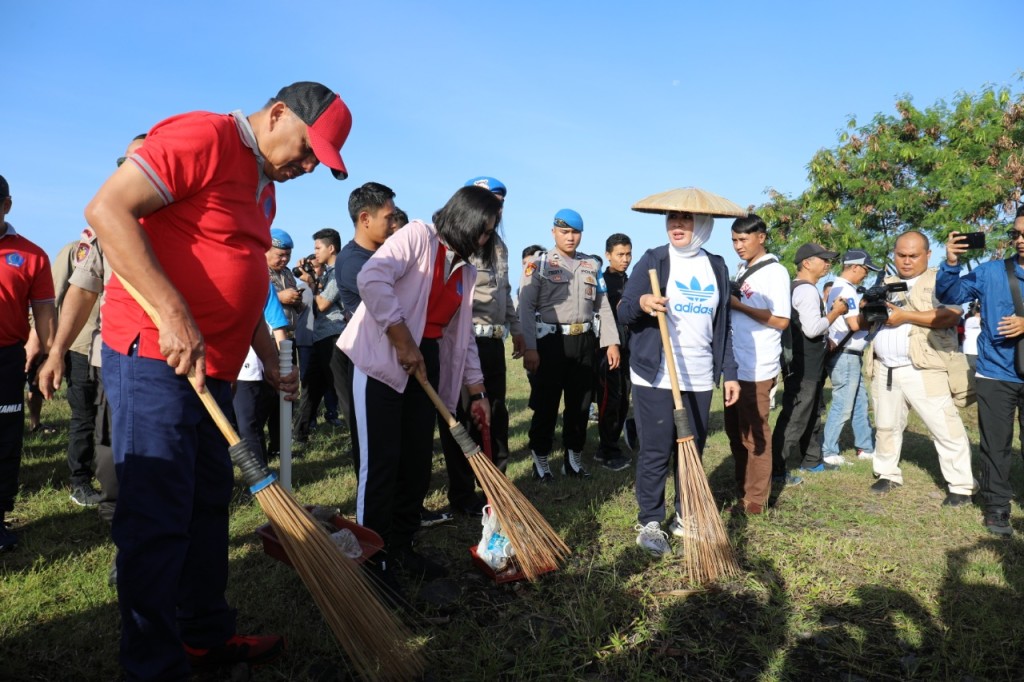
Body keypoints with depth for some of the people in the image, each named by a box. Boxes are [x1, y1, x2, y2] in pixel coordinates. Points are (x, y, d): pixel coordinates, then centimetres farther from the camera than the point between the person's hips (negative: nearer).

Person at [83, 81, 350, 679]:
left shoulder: (265, 188, 18)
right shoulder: (203, 136, -11)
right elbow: (107, 208, -20)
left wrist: (272, 361, 23)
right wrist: (174, 314, -25)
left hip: (212, 369, 10)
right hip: (154, 358, -9)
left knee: (209, 504, 15)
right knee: (157, 519, -3)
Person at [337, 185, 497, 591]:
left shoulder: (467, 272, 15)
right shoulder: (417, 235, -7)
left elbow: (462, 335, 18)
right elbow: (372, 279, -22)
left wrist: (477, 393, 15)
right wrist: (404, 343, -21)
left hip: (426, 363, 8)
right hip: (381, 359, -7)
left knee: (419, 460, 9)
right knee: (382, 461, -5)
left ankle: (401, 548, 25)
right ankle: (372, 560, 8)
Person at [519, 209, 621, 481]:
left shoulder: (593, 265, 13)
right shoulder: (539, 263, -2)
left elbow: (603, 306, 15)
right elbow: (526, 307, -8)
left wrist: (612, 342, 6)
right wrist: (530, 347, -16)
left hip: (584, 341, 4)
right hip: (550, 341, -4)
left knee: (580, 404, 10)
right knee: (546, 404, 1)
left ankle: (573, 459, 24)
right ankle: (541, 460, 15)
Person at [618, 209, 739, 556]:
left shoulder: (717, 267, 11)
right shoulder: (653, 260, -1)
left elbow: (722, 325, 14)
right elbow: (623, 312, -3)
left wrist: (729, 372, 9)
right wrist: (641, 303, -26)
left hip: (699, 378, 4)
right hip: (655, 377, -4)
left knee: (692, 450, 11)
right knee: (655, 452, -1)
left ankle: (685, 517, 27)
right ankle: (650, 523, 12)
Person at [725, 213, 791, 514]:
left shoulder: (775, 272, -9)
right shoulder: (741, 270, 14)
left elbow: (781, 320, -15)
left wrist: (738, 305, -16)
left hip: (757, 368, -8)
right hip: (735, 365, 8)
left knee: (754, 434, 1)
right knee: (734, 431, 15)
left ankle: (756, 500, 12)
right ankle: (741, 490, 28)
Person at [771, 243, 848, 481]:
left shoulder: (798, 288, 16)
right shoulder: (807, 290, -17)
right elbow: (812, 328, -24)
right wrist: (835, 312, -12)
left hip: (808, 365, 11)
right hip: (803, 367, -11)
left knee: (812, 415, 20)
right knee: (794, 418, -9)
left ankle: (811, 460, 32)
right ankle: (776, 470, -7)